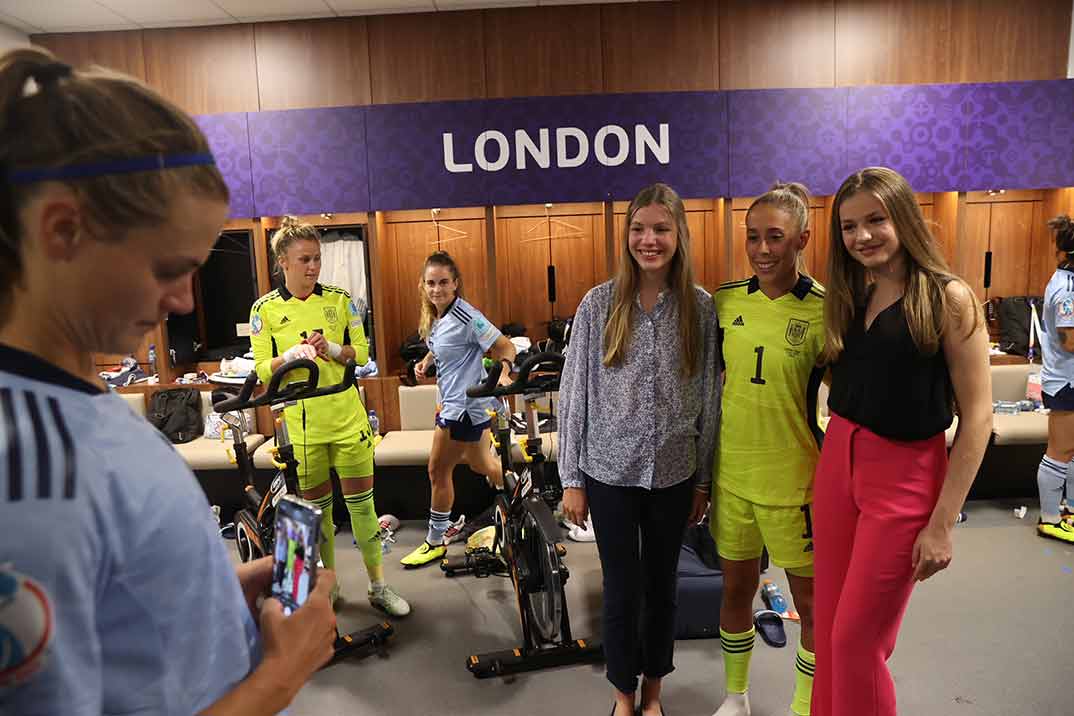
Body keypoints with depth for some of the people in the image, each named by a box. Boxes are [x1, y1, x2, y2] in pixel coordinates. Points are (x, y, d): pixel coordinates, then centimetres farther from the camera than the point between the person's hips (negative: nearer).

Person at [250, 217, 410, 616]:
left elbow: (362, 353, 4)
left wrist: (333, 350, -15)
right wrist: (294, 354, -19)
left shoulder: (340, 300, 1)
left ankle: (378, 586, 18)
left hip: (347, 417, 0)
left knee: (361, 501, 5)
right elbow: (262, 370, 0)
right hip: (302, 423, 0)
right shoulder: (265, 309, 0)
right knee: (316, 506, 11)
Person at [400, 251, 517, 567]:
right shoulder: (435, 316, 4)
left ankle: (435, 542, 24)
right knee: (480, 463, 21)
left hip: (463, 405, -9)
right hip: (453, 399, 9)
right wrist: (425, 361, 5)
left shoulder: (466, 317, -21)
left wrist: (504, 373, -38)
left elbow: (505, 347, -19)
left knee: (438, 471, 4)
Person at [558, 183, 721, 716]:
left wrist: (703, 479, 4)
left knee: (661, 585, 15)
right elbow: (574, 393, -4)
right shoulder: (598, 304, -6)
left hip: (673, 473, 1)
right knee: (622, 589, 9)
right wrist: (571, 478, -3)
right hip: (610, 472, -1)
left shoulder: (701, 307, -2)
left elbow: (710, 398, 2)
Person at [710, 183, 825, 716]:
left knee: (811, 602, 12)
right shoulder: (726, 301, -1)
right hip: (731, 474, 4)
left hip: (795, 481, -3)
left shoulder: (824, 309, -12)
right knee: (736, 589, 19)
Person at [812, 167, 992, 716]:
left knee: (857, 641, 3)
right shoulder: (848, 299, 8)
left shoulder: (948, 298, -9)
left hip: (905, 477, -5)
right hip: (837, 465, 5)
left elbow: (976, 415, -11)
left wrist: (942, 523, -13)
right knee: (829, 629, 13)